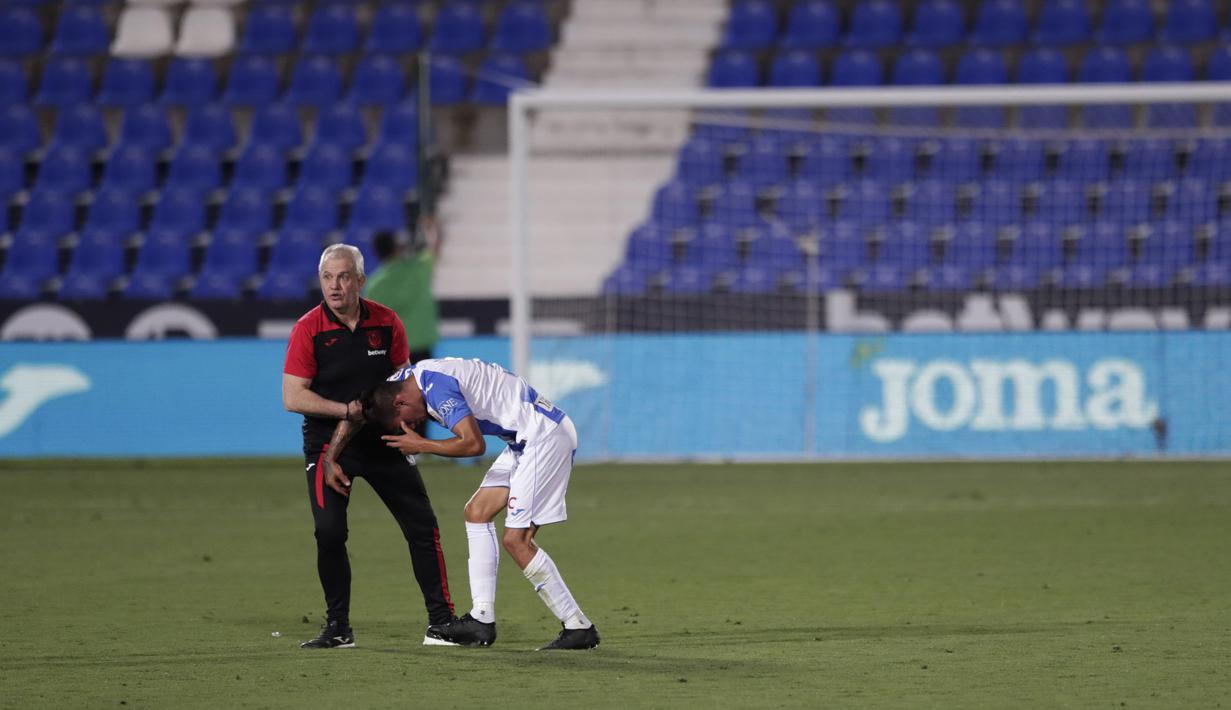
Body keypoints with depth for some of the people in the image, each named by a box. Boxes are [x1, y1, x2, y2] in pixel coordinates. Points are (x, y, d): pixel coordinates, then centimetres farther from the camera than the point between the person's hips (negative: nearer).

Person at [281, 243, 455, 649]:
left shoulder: (386, 323, -2)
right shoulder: (309, 329, -11)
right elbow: (293, 397, -14)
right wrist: (347, 410, -21)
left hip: (382, 440, 3)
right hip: (326, 443, -3)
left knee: (422, 525, 0)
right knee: (329, 533, -14)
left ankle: (441, 622, 11)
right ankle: (338, 628, 0)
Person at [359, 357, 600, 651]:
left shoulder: (437, 387, -19)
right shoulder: (404, 378, 11)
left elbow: (474, 444, -22)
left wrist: (420, 445, -12)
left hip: (546, 434, -10)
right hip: (524, 439, 10)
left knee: (515, 539, -11)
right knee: (477, 512, 8)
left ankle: (579, 628, -6)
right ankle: (482, 619, 5)